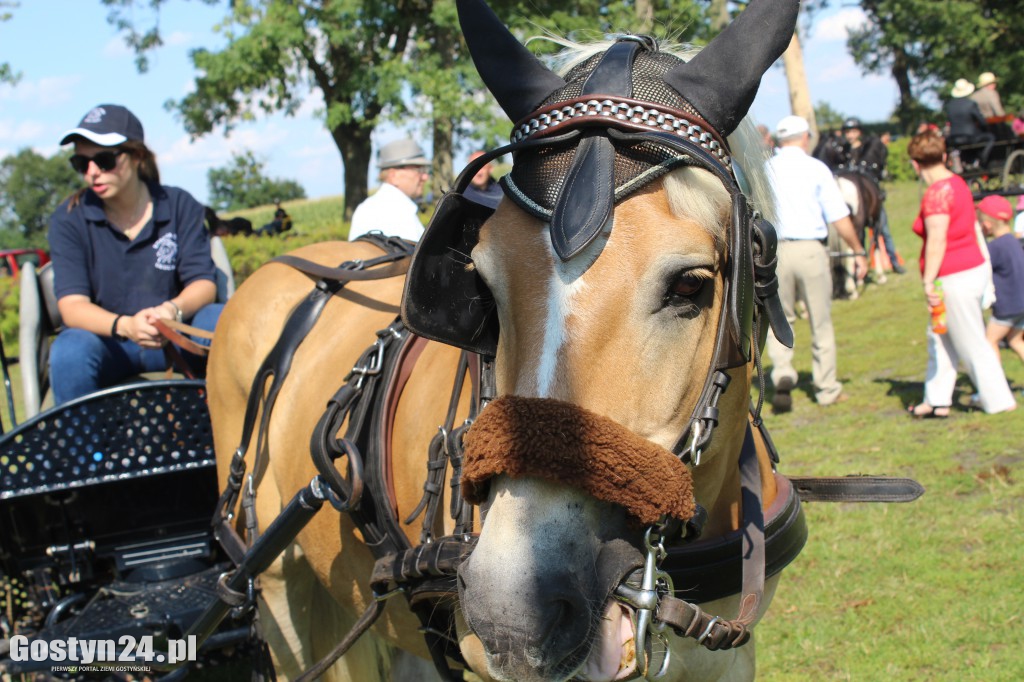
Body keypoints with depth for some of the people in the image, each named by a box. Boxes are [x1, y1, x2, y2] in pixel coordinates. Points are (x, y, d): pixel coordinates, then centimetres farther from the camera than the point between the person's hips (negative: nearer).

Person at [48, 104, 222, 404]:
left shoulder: (179, 206, -1)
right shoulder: (68, 219, -4)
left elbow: (203, 283, -7)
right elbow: (72, 305, -14)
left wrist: (173, 310, -32)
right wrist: (125, 325, -36)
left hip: (172, 338, 1)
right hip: (105, 339, -1)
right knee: (69, 351, -34)